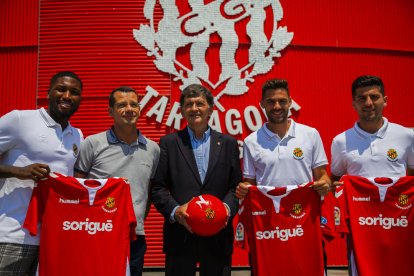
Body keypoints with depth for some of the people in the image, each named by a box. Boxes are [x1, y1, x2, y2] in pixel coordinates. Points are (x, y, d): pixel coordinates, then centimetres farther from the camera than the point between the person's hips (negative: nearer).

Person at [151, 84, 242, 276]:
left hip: (218, 235, 1)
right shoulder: (169, 143, 5)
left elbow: (236, 186, 7)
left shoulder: (228, 143, 9)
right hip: (180, 235, -1)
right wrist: (174, 210, -14)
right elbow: (158, 187, 1)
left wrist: (227, 207, -10)